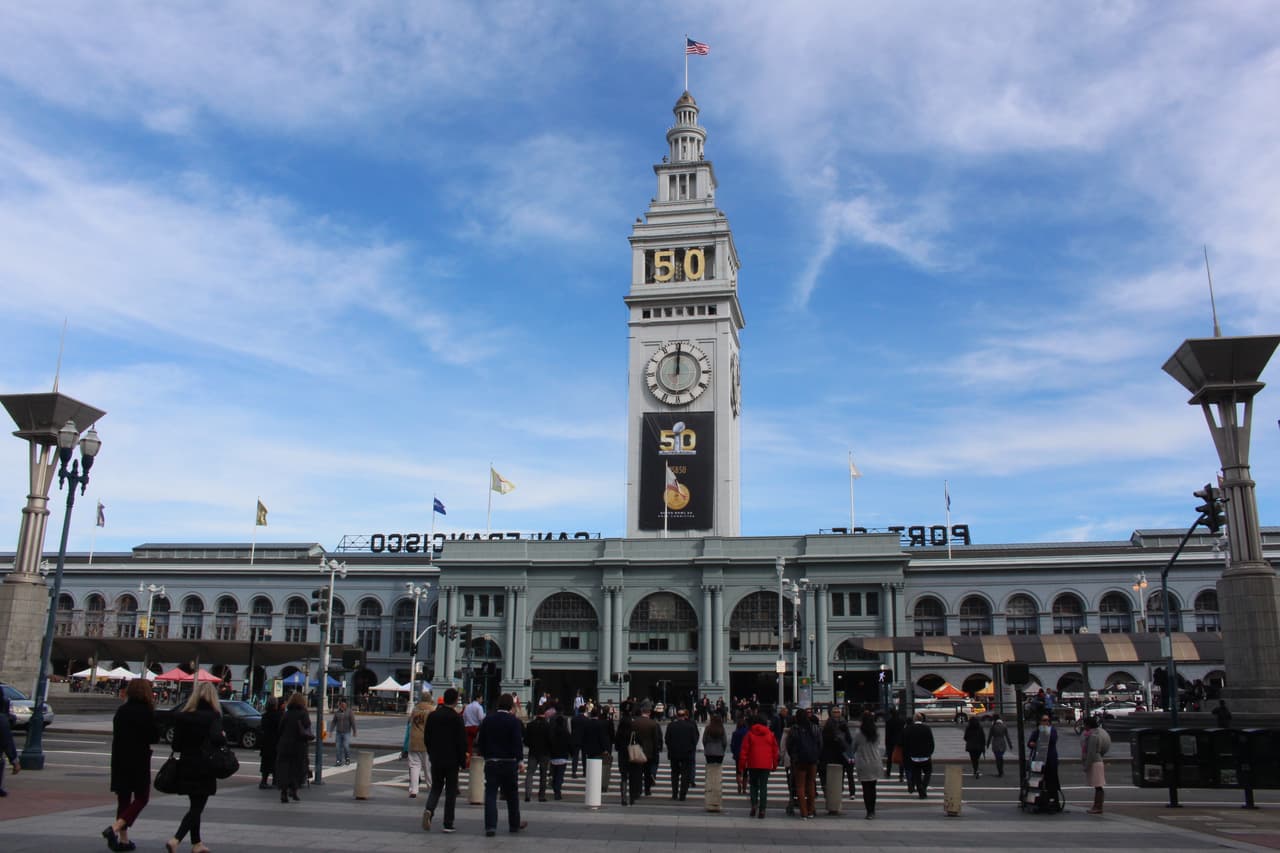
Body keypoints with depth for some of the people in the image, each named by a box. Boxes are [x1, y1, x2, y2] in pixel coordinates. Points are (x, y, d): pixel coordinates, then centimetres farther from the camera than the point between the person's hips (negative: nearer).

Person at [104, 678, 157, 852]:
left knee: (123, 798, 13)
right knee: (141, 798, 5)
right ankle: (114, 828, -12)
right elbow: (153, 737, -9)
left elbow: (116, 734, 11)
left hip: (120, 759, 6)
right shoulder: (146, 713, -13)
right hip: (139, 761, -6)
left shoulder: (121, 711, 5)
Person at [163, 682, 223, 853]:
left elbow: (176, 745, 5)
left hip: (186, 766, 5)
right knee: (197, 808, 2)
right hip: (204, 768, -5)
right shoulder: (212, 715, -11)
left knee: (195, 806, 18)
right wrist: (224, 737, -5)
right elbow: (216, 738, -26)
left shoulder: (182, 716, 4)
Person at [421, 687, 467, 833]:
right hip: (452, 761, -4)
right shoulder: (456, 718, -12)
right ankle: (447, 824, 6)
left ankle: (429, 809, -12)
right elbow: (462, 742, -11)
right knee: (451, 791, 5)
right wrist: (462, 761, -1)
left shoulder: (432, 716, 2)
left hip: (436, 760, 4)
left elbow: (426, 737, 8)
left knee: (436, 787, 16)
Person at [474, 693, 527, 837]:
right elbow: (518, 743, -11)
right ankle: (514, 824, 24)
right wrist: (520, 760, -2)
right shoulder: (514, 721, -8)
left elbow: (480, 741, 7)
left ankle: (490, 826, -9)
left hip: (490, 762, 2)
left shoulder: (487, 720, 4)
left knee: (490, 794, 1)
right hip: (509, 762, -2)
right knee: (512, 794, 13)